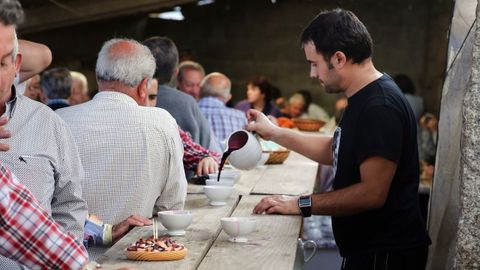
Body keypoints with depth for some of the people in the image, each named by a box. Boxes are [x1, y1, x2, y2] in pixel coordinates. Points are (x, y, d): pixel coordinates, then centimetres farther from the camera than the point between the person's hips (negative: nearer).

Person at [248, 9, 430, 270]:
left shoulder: (380, 108, -23)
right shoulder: (364, 99, 9)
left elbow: (372, 192, -27)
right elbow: (334, 150, 20)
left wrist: (300, 204, -21)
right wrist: (274, 133, 14)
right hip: (365, 247, 10)